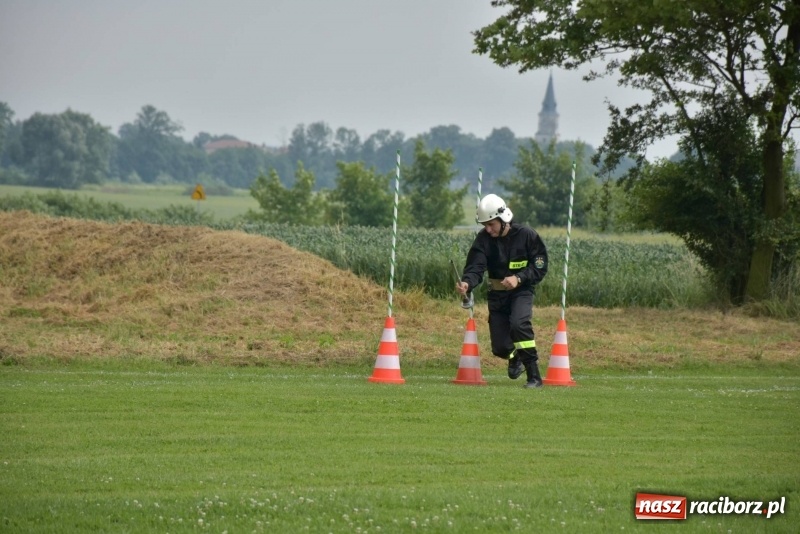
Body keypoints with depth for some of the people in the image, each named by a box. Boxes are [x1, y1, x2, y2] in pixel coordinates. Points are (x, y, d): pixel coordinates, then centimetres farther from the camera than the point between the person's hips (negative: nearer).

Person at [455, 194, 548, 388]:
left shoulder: (526, 235, -13)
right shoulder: (483, 239, -8)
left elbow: (540, 268, -10)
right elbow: (475, 268, -19)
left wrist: (518, 278, -26)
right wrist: (467, 283, -41)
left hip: (521, 291, -3)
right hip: (497, 294, 3)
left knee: (519, 323, -33)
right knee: (500, 348, 0)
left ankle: (534, 376, -25)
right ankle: (515, 356, 40)